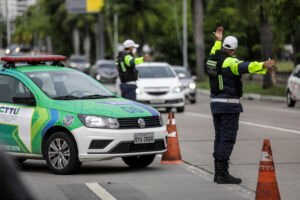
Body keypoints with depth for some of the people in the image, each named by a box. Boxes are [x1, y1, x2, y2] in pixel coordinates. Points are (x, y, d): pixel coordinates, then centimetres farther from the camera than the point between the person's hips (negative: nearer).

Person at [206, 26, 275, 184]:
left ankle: (218, 173, 15)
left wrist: (218, 41, 48)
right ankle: (223, 174, -10)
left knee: (219, 138, 13)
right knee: (228, 139, -7)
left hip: (215, 103, 9)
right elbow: (245, 67, -36)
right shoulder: (230, 62, -16)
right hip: (229, 105, -9)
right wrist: (263, 65, -50)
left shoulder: (213, 59, 9)